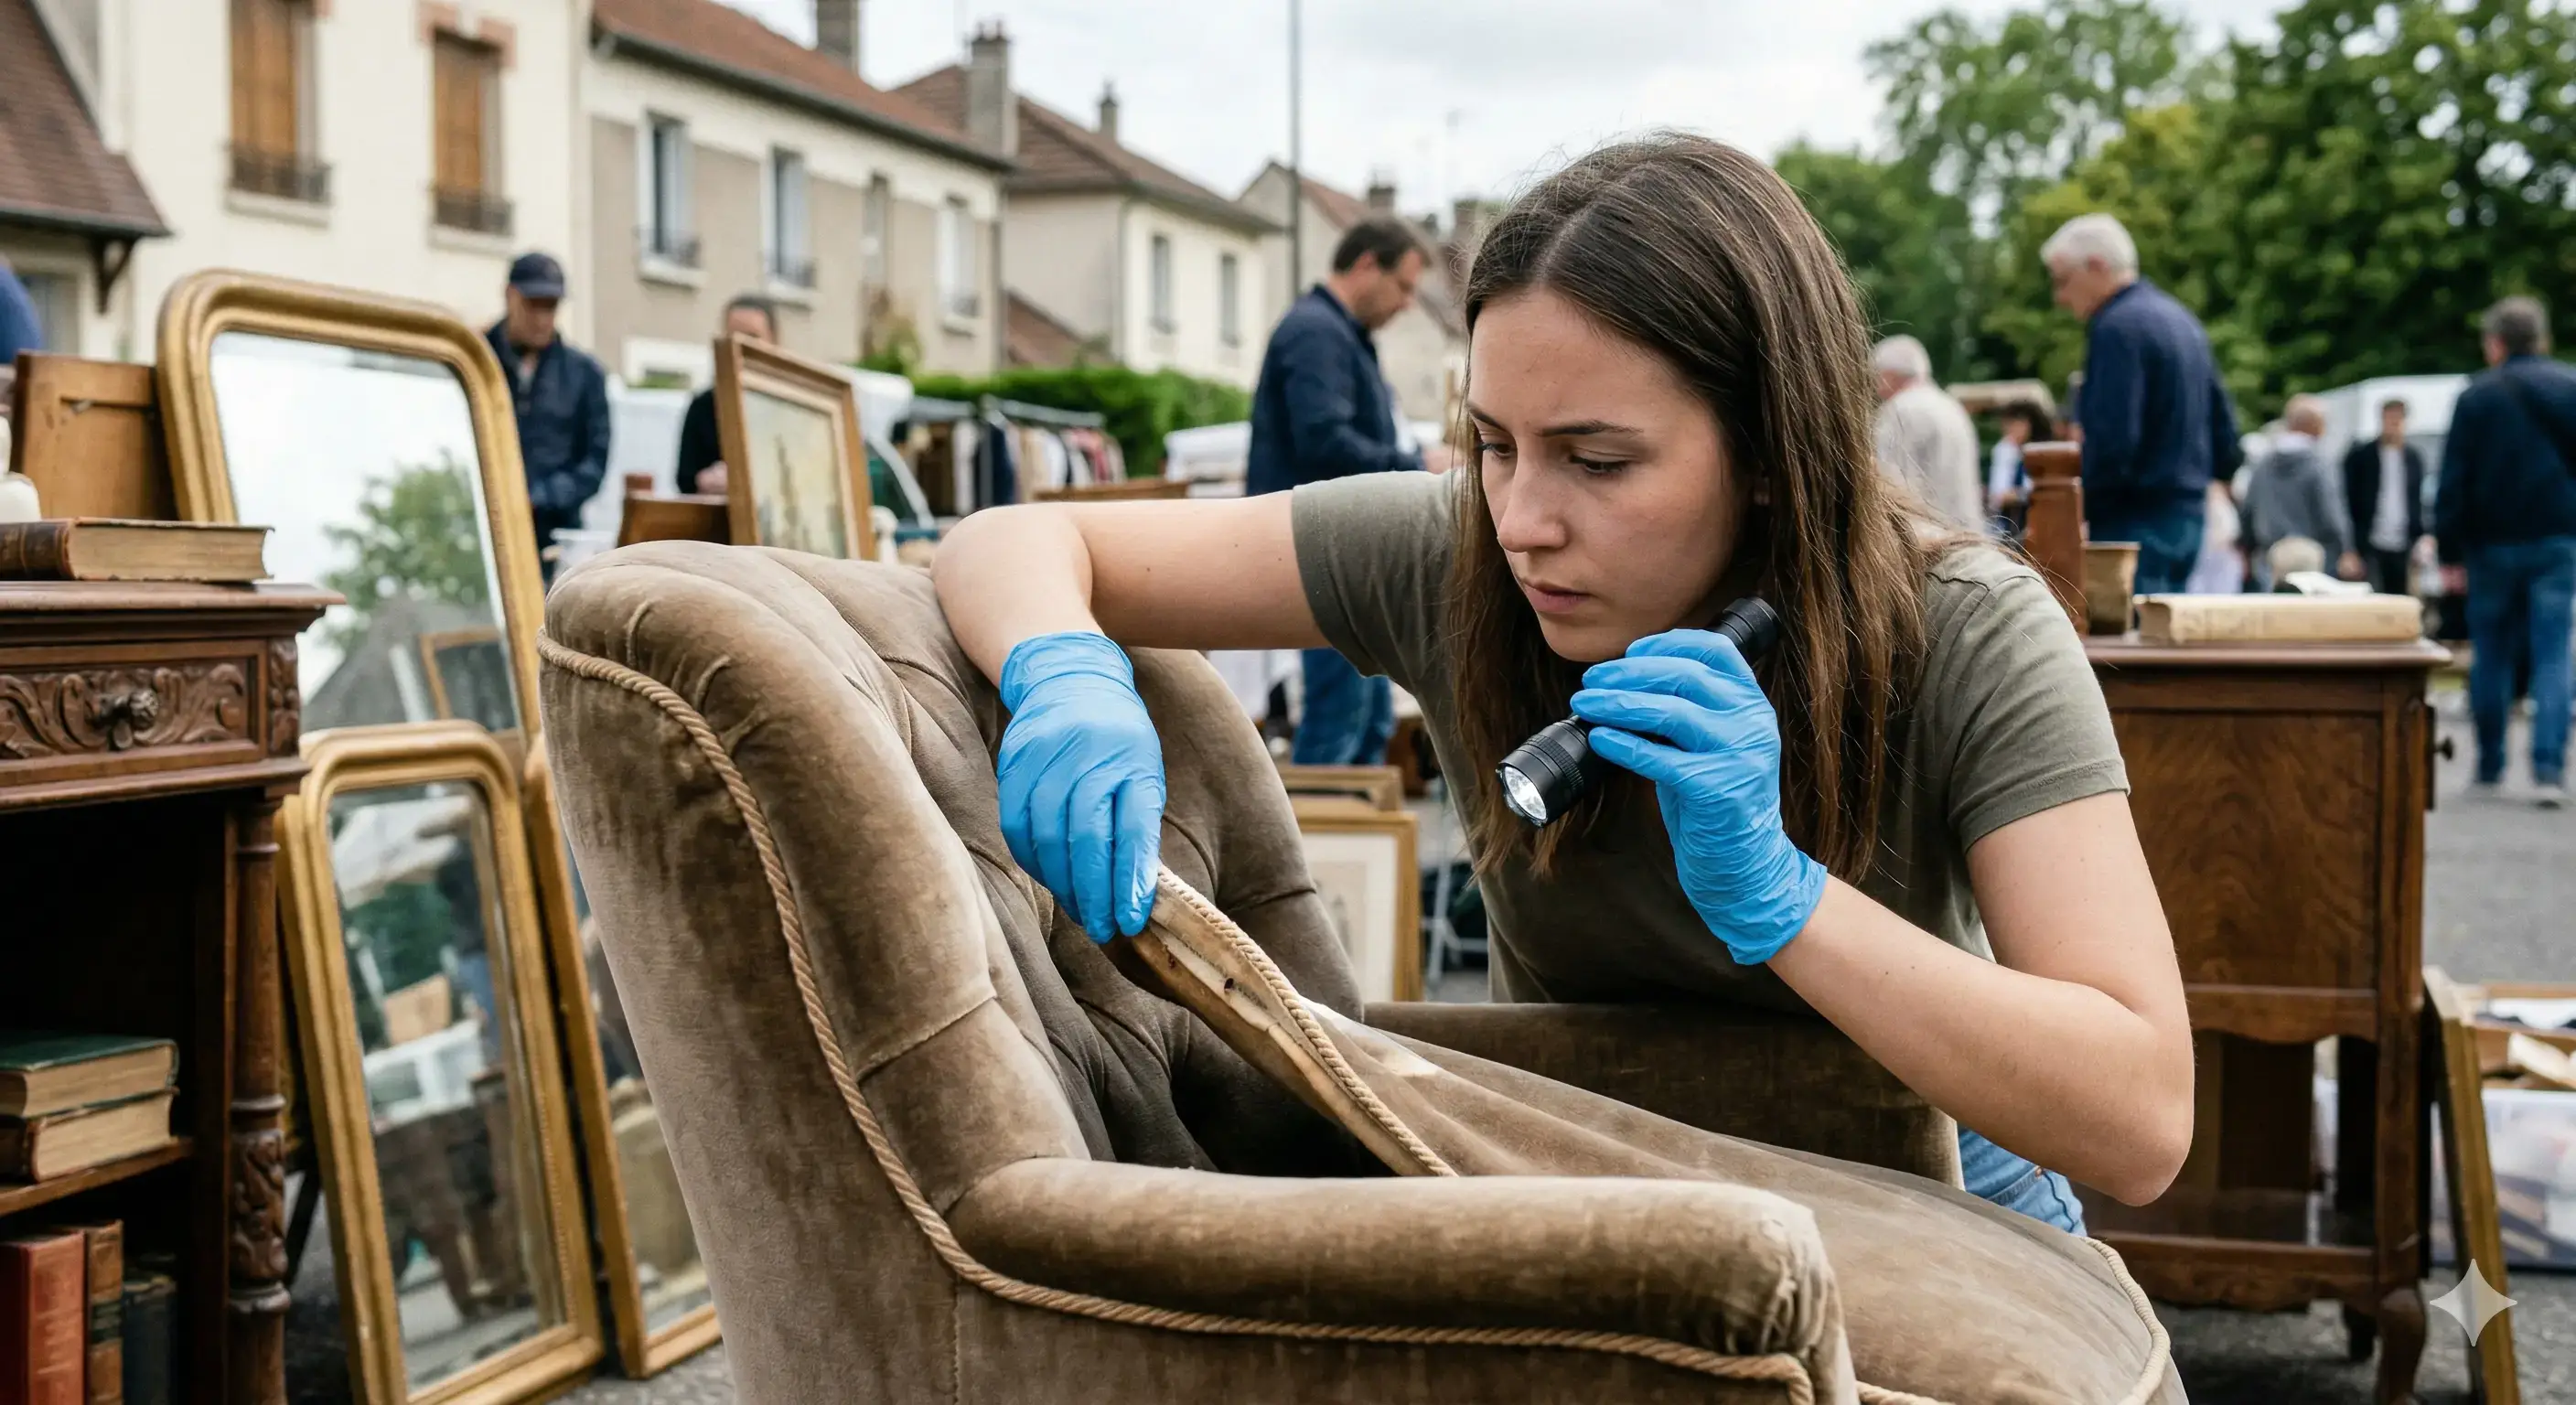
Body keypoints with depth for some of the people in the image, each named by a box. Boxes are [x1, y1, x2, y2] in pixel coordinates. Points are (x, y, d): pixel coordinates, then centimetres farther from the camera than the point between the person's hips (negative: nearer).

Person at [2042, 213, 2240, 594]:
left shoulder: (2117, 328, -14)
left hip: (2136, 522, -10)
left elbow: (2112, 444, -22)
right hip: (2189, 516, 10)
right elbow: (2225, 434, 19)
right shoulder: (2180, 318, 16)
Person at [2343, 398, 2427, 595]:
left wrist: (2418, 543, 7)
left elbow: (2416, 504, 16)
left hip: (2403, 549, 4)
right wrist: (2350, 551, -9)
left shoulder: (2413, 458, 10)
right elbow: (2349, 505, -3)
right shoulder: (2360, 457, -1)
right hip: (2369, 549, -4)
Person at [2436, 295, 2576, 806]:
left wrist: (2450, 554, 0)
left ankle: (2489, 768, 17)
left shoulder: (2477, 396, 0)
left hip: (2492, 545, 0)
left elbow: (2453, 482, -3)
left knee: (2491, 658, 10)